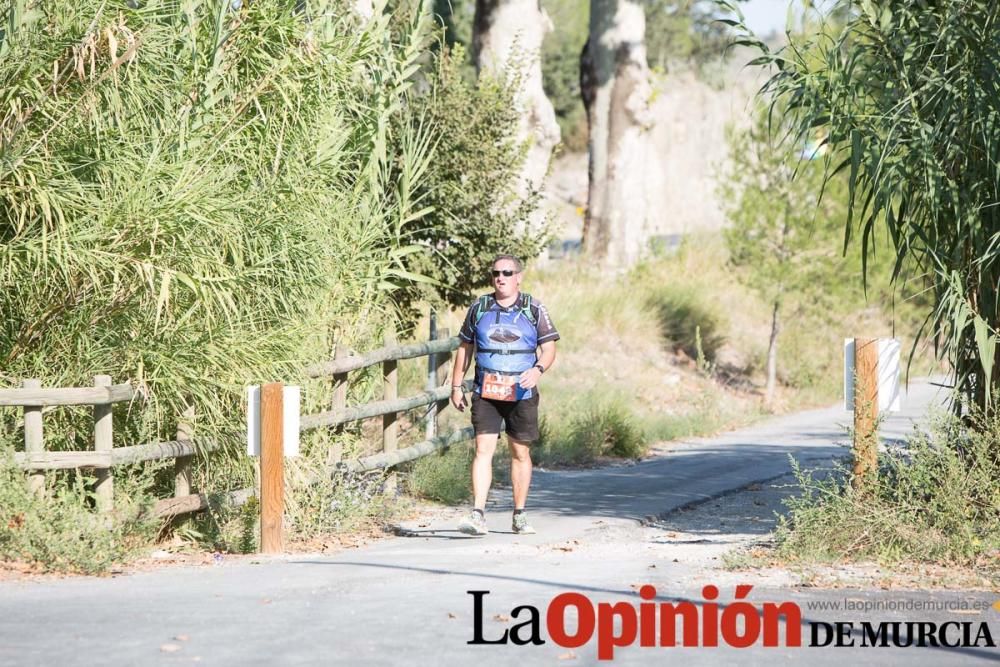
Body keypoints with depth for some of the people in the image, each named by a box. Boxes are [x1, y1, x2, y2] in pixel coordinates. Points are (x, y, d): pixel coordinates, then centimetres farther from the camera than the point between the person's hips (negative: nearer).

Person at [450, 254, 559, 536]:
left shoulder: (534, 309, 3)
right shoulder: (479, 308, 7)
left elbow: (549, 348, 1)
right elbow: (465, 348, 15)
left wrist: (538, 369, -19)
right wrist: (456, 386, 12)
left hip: (522, 394, 0)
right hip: (485, 393, 0)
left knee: (521, 453, 8)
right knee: (483, 450, -12)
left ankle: (519, 515, 20)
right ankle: (478, 515, -17)